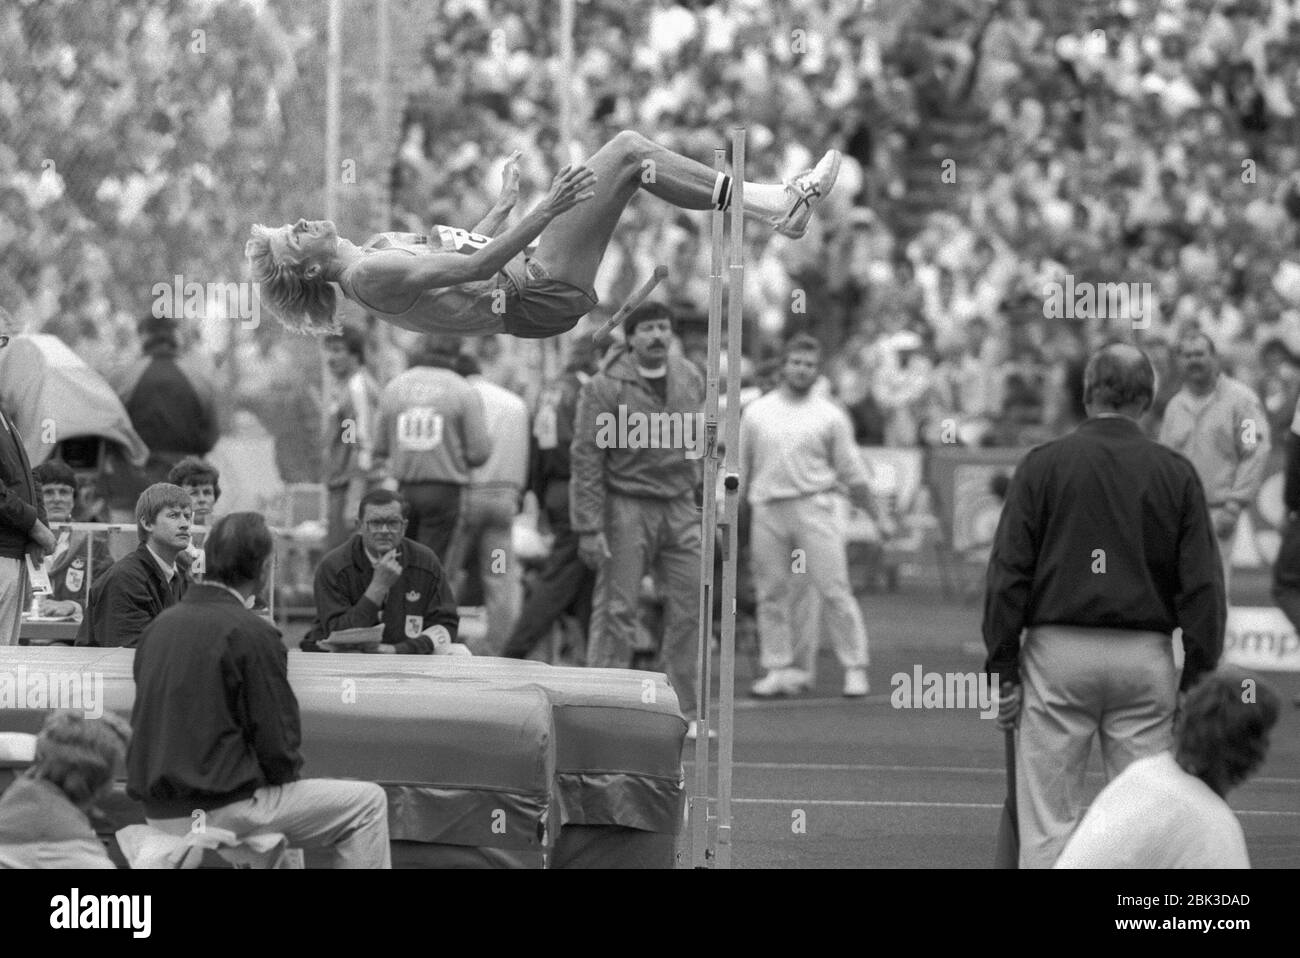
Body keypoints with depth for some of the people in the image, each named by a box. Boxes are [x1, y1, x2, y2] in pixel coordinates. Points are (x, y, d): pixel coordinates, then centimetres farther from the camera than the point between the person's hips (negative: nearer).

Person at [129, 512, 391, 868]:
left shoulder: (160, 624, 8)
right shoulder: (252, 634, -15)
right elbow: (278, 743, -16)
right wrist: (285, 776, 7)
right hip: (221, 809, -8)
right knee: (368, 803, 2)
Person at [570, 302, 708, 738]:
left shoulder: (690, 379, 10)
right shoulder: (605, 388, -7)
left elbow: (702, 442, 17)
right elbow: (586, 458, -9)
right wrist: (589, 528, -15)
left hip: (680, 507, 5)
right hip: (627, 508, -5)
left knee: (687, 611, 4)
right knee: (617, 610, -7)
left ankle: (684, 712, 11)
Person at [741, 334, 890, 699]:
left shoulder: (830, 416, 7)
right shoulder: (756, 413, 12)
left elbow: (852, 474, 9)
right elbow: (739, 471, 15)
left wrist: (876, 517, 6)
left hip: (814, 509, -2)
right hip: (767, 510, 2)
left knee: (834, 591, -8)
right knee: (772, 594, 4)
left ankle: (855, 669, -5)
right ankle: (779, 670, 11)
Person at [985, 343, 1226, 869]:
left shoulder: (1043, 464, -1)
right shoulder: (1176, 473, 3)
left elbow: (1009, 574, -3)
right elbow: (1202, 586, 1)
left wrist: (1002, 668, 1)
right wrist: (1198, 680, 6)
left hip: (1058, 652, -1)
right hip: (1146, 658, 1)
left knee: (1048, 824, 1)